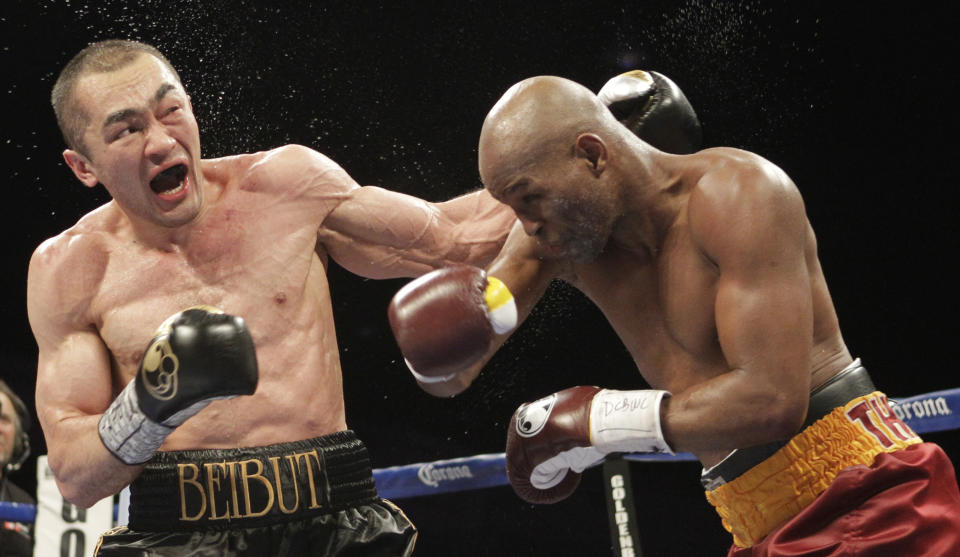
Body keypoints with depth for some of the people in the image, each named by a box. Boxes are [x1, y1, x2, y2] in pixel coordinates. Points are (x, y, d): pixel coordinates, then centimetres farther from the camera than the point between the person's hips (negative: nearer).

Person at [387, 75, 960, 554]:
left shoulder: (737, 192, -16)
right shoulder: (554, 233, 4)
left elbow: (772, 400, -25)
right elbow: (450, 377, 5)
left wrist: (595, 420, -18)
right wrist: (435, 350, -19)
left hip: (867, 497, -7)